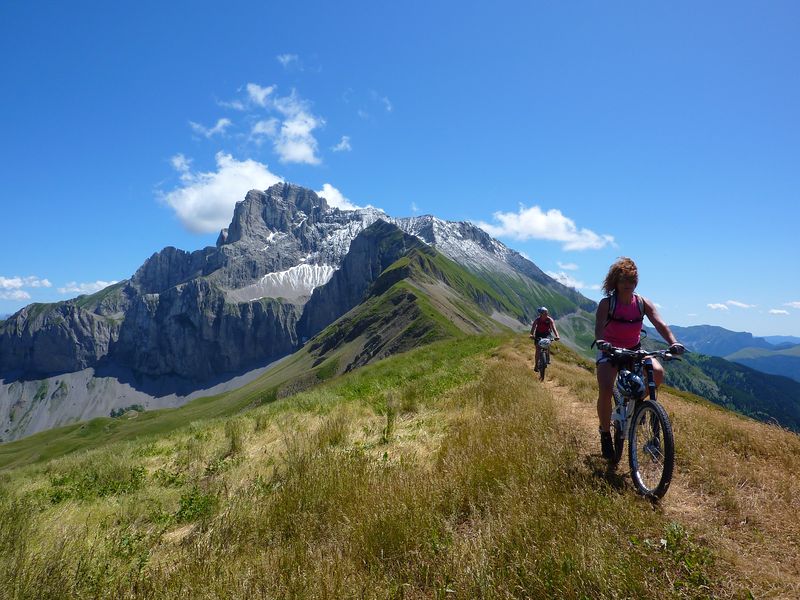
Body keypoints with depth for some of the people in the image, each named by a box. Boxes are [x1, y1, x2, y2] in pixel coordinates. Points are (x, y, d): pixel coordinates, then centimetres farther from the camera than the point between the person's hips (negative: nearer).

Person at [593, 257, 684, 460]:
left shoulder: (643, 303, -7)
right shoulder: (607, 303, -16)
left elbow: (660, 324, -18)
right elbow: (599, 327, -29)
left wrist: (673, 343, -37)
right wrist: (600, 342, -52)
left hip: (634, 350, 3)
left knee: (657, 373, -25)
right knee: (605, 390, -23)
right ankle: (605, 434, 0)